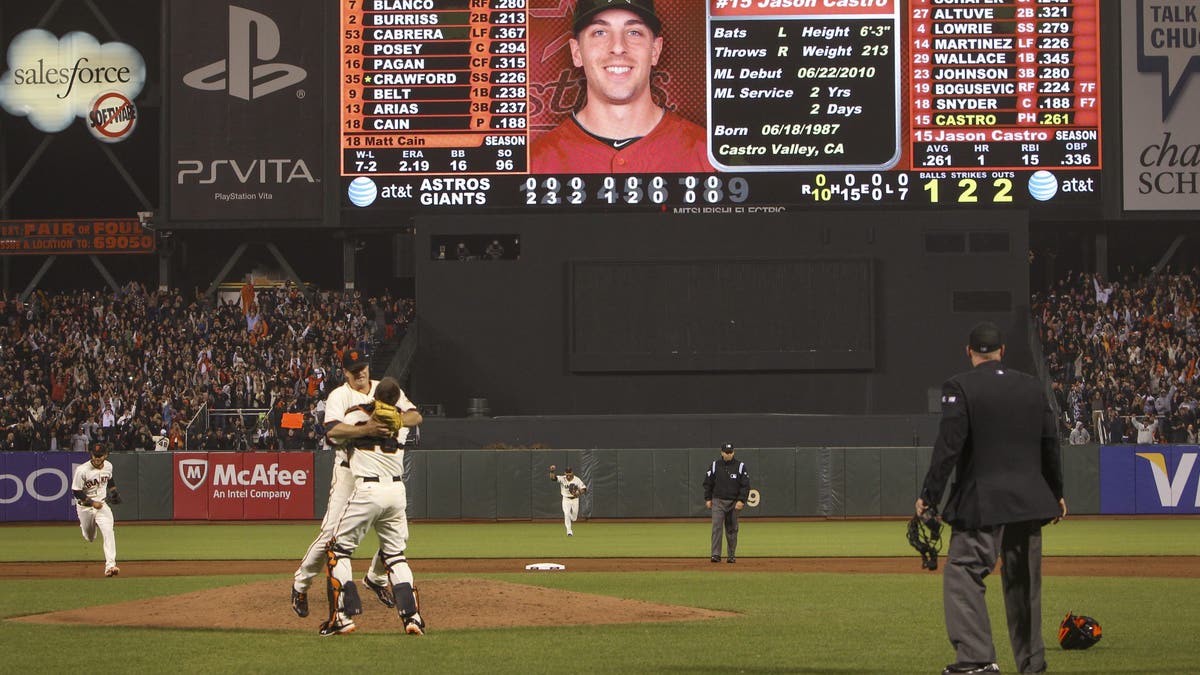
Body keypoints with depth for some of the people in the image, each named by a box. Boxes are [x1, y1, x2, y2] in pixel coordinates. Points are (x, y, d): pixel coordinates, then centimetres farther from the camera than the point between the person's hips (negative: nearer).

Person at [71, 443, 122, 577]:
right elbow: (76, 491, -16)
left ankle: (110, 565, -23)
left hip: (102, 504, 2)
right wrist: (92, 502, -21)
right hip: (85, 507, -2)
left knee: (108, 533, -18)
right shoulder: (82, 470, -21)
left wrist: (114, 491, 7)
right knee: (90, 538, 13)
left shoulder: (108, 466, -3)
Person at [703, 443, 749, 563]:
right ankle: (716, 554, -15)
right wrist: (708, 499, 3)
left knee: (732, 530, 5)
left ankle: (731, 555, 13)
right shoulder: (715, 465, 4)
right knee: (717, 527, -11)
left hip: (733, 503, 0)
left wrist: (741, 500, -10)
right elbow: (708, 483, 11)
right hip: (718, 501, 0)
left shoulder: (740, 466, 1)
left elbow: (745, 485, 0)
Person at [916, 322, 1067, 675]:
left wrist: (928, 496, -8)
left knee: (962, 574, -8)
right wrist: (1057, 493, 27)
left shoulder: (960, 387, -5)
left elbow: (948, 446, -12)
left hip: (982, 504, -5)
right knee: (1024, 582, 14)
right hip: (1029, 501, 6)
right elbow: (1050, 445, 15)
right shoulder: (1032, 386, 11)